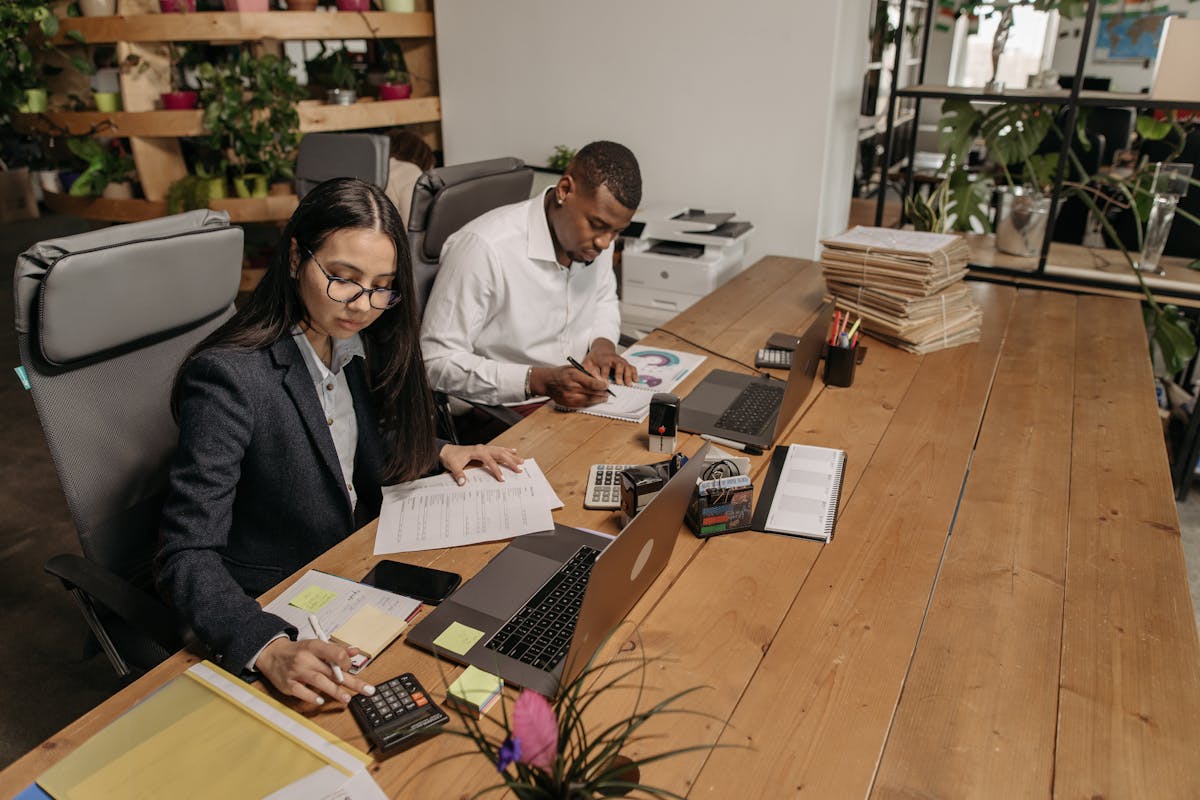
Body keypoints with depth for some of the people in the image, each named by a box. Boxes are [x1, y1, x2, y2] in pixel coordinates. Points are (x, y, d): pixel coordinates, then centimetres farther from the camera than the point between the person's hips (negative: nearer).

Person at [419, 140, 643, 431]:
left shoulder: (594, 234, 0)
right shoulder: (484, 247, -23)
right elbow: (437, 361, -21)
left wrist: (603, 344, -1)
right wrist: (539, 381, -29)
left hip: (578, 393, 7)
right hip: (505, 411, -7)